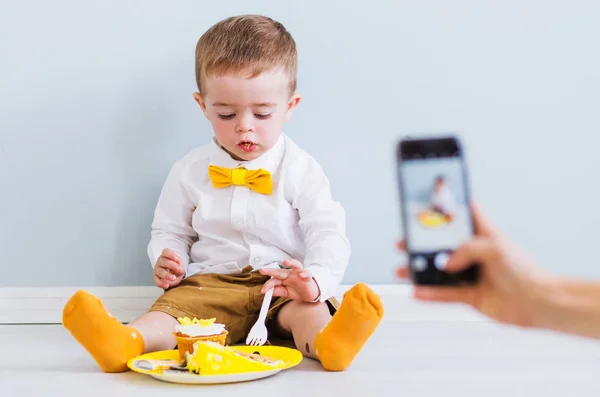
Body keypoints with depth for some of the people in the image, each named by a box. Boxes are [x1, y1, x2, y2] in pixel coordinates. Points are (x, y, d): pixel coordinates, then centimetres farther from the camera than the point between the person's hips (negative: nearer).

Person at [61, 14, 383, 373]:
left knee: (310, 308, -34)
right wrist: (166, 259, -6)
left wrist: (315, 280, -29)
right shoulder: (190, 171, 8)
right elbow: (171, 231, 19)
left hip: (284, 288, -1)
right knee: (174, 305, -29)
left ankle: (327, 343, -63)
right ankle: (125, 341, -55)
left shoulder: (301, 170, 1)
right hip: (211, 281, 1)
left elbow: (328, 234, -7)